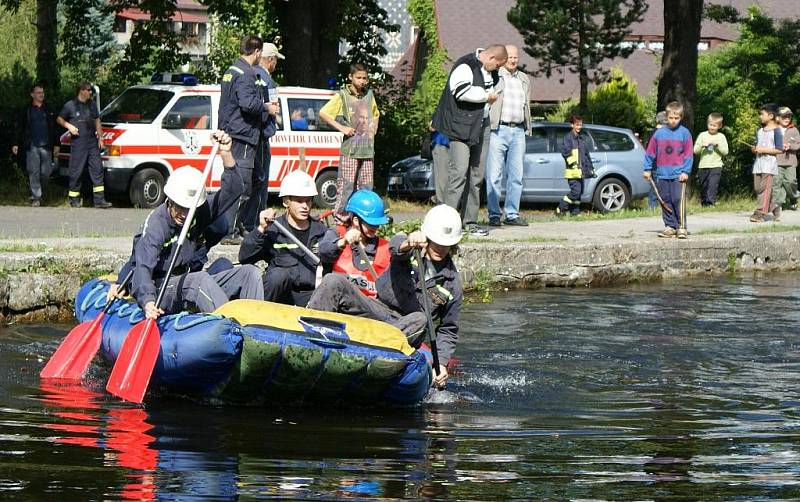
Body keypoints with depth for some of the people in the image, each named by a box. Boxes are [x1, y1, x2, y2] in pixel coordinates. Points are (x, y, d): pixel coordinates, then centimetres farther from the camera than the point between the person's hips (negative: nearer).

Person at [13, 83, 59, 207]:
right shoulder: (26, 110, 8)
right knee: (34, 172, -8)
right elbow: (19, 129, 9)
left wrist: (56, 145, 7)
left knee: (46, 173, 0)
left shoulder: (49, 110, 12)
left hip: (46, 146, 2)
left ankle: (38, 191, 21)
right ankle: (35, 197, -7)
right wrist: (16, 144, 2)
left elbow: (55, 129, 13)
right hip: (32, 146, -2)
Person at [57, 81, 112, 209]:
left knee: (97, 169, -2)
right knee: (76, 172, -1)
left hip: (92, 142, 5)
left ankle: (99, 199, -3)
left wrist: (100, 137, 13)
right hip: (78, 143, -5)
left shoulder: (92, 104, 14)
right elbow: (59, 119, 7)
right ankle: (74, 199, 8)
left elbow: (97, 121, 21)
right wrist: (69, 126, -11)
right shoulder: (70, 105, -1)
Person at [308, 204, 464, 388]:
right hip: (375, 309, 0)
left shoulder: (453, 283, 4)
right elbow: (396, 245, -25)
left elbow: (448, 331, 9)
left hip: (406, 327, 0)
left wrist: (441, 363, -8)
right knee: (334, 282, -21)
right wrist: (408, 242, -50)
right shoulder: (408, 249, 2)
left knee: (420, 320, -37)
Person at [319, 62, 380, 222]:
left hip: (368, 149, 5)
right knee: (346, 185, -8)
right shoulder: (342, 96, -2)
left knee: (367, 185, 6)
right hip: (349, 150, -5)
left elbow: (375, 113, 34)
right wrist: (341, 128, -12)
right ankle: (341, 217, -6)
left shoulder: (369, 95, 15)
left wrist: (374, 128, 15)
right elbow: (323, 113, -7)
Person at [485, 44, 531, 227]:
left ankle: (512, 214, 9)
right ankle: (494, 214, -2)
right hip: (499, 130, -5)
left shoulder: (524, 80, 19)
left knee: (516, 176, 4)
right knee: (494, 175, -6)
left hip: (518, 131, 5)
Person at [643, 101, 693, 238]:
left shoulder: (684, 133, 0)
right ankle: (670, 226, 15)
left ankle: (681, 227, -9)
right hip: (662, 174, 3)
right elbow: (650, 152, 11)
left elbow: (688, 155, 0)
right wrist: (648, 169, 9)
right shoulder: (659, 133, 6)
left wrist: (685, 171, -7)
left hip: (679, 174, -3)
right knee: (666, 201, 7)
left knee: (679, 200, -12)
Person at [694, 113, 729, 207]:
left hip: (716, 166, -2)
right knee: (703, 186, 11)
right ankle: (703, 202, 25)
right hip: (703, 166, 3)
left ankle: (710, 201, -26)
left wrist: (718, 145, -13)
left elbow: (725, 152, 1)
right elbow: (695, 150, 3)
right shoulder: (702, 135, 7)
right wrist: (702, 145, -15)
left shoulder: (721, 137, 5)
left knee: (713, 184, -20)